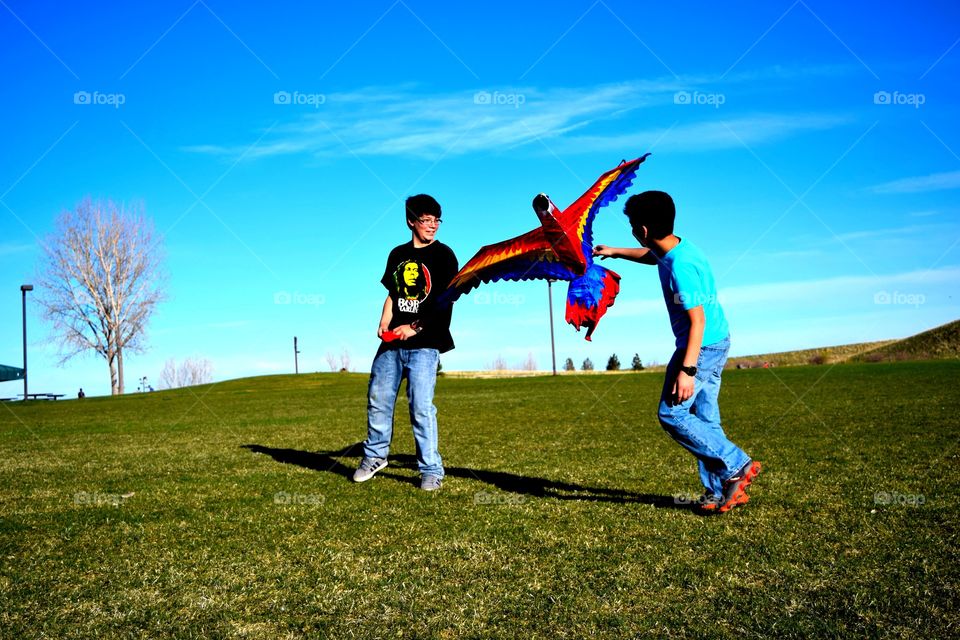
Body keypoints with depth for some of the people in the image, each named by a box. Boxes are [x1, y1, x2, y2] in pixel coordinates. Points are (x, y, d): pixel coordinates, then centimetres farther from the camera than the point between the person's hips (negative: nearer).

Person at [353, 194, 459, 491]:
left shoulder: (443, 254, -1)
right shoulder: (398, 254, 15)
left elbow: (445, 301, -7)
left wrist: (415, 327, -14)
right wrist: (384, 325, 4)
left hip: (424, 344, -5)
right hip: (392, 342, 5)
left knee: (421, 407, -9)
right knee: (378, 400, 7)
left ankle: (431, 470, 2)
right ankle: (374, 456, 26)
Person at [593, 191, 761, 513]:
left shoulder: (679, 267, -25)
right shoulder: (678, 246, 4)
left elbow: (698, 320, -25)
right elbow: (651, 255, 30)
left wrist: (687, 369, -25)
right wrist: (615, 252, 36)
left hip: (701, 346, -10)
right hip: (717, 342, 10)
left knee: (672, 414, -4)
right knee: (704, 418, 11)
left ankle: (737, 466, 0)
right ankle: (721, 491, 14)